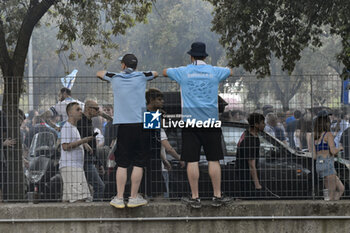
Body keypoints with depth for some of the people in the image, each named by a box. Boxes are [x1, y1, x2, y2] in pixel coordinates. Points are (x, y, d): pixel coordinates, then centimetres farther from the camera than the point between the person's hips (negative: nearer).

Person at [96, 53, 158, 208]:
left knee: (122, 164, 3)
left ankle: (119, 198, 2)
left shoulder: (115, 77, 8)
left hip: (123, 126, 1)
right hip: (141, 124, -1)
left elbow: (99, 73, 29)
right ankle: (134, 198, 5)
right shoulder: (141, 76, 7)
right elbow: (155, 73, 30)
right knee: (138, 163, 3)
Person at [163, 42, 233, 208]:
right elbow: (230, 71, 29)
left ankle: (195, 198, 2)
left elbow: (164, 72, 22)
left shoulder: (183, 72, 2)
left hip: (190, 120, -1)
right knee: (214, 160, 5)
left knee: (192, 161, 1)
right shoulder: (214, 71, 6)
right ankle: (217, 196, 7)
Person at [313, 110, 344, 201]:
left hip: (319, 165, 8)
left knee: (341, 189, 14)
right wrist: (340, 148, 2)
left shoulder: (315, 137, 12)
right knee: (331, 195, -1)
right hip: (327, 164, -8)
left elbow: (314, 156, 11)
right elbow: (333, 151, -19)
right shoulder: (328, 135, -9)